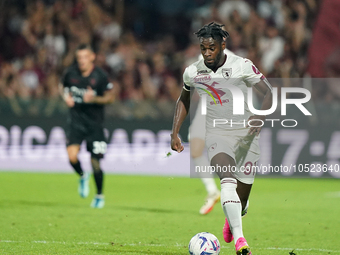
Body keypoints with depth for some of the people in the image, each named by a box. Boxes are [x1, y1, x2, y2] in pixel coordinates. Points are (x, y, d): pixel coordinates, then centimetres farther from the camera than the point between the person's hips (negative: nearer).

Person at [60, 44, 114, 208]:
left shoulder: (100, 76, -10)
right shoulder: (71, 73, -2)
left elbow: (110, 97, -3)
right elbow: (63, 85, 19)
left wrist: (94, 99, -20)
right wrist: (66, 96, -1)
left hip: (94, 122, -1)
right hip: (76, 119, 2)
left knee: (95, 162, 1)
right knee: (72, 156, -19)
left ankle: (99, 195, 25)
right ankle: (82, 177, 16)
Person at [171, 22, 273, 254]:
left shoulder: (242, 66, -9)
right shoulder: (192, 72, 1)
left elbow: (269, 92, -10)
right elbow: (184, 100, 20)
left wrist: (260, 117, -27)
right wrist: (175, 133, 13)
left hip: (245, 134, 0)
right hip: (216, 135, 0)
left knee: (242, 197, 6)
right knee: (228, 181, -28)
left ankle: (232, 219, 44)